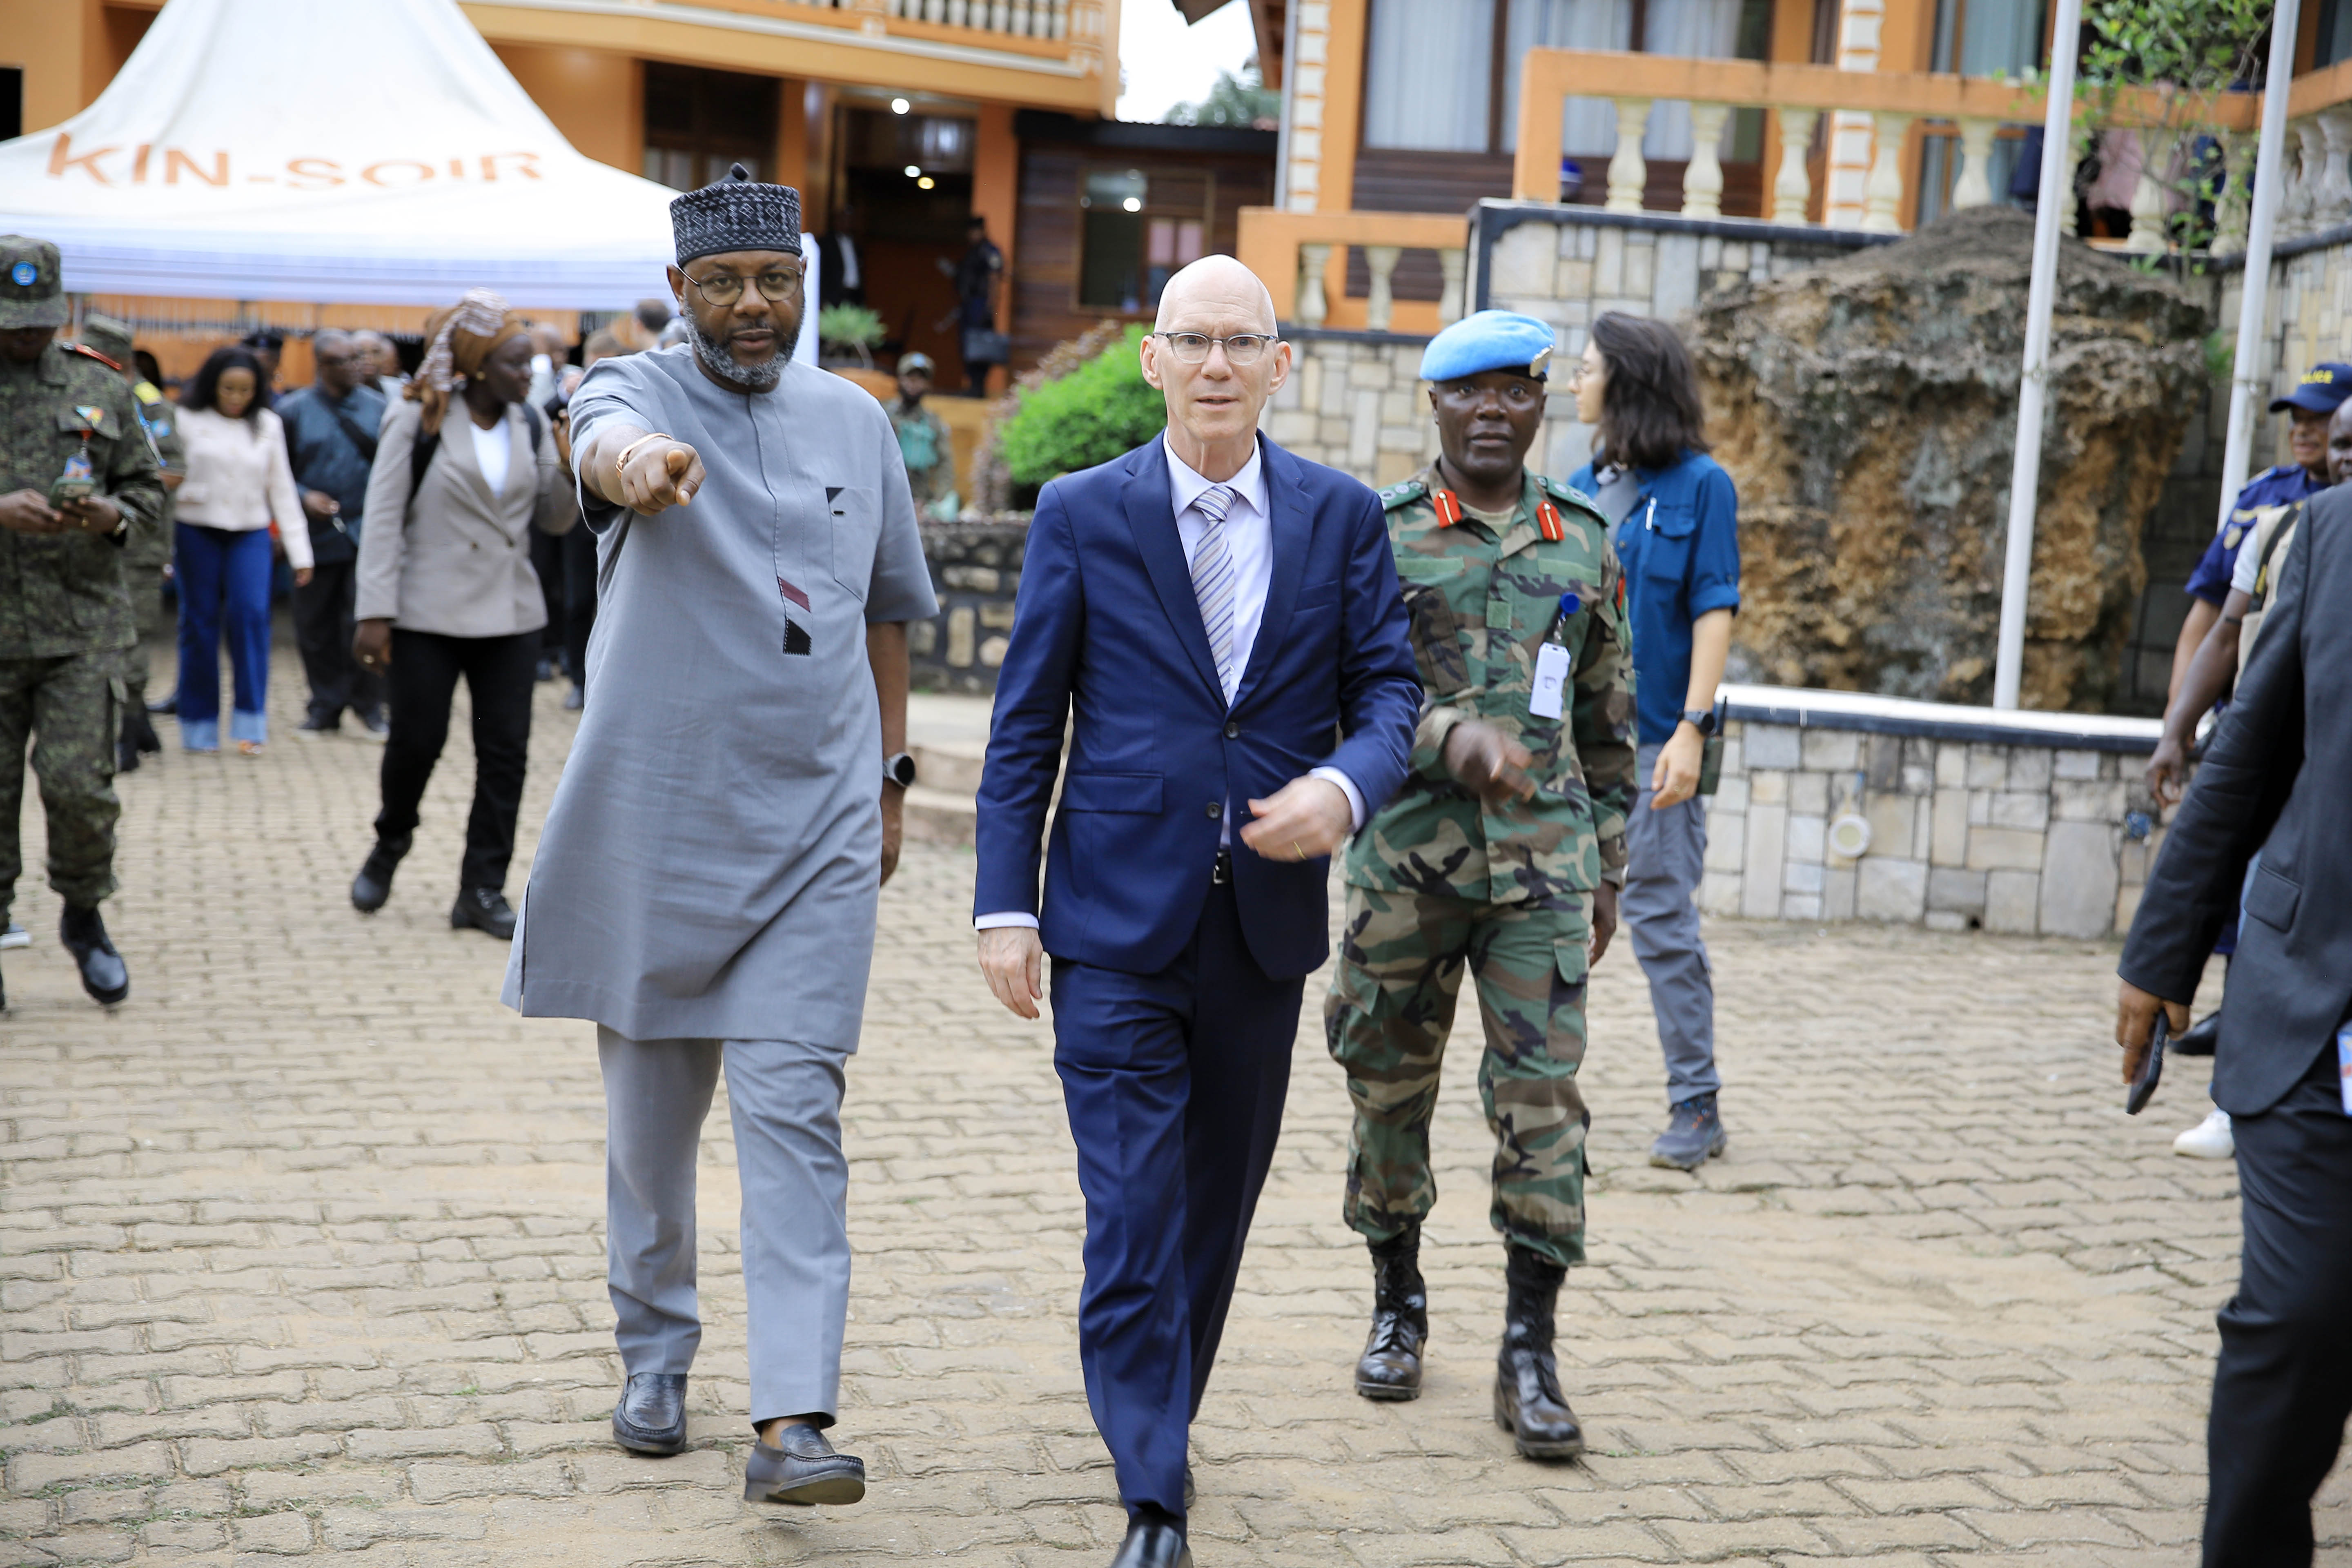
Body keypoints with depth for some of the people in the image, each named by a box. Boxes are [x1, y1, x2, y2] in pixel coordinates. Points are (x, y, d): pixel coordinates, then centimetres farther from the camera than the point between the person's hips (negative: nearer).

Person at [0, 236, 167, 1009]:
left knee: (78, 784, -8)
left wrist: (113, 515, -10)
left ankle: (84, 917, 16)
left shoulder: (101, 388, 9)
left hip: (82, 622, 0)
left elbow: (148, 490, 12)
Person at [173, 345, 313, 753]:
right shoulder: (187, 421, 1)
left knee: (251, 615, -15)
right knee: (199, 624, 1)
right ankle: (200, 727, 10)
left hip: (251, 535, 1)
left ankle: (250, 722, -11)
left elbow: (282, 490, 11)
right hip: (197, 532, -1)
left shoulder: (268, 425, 9)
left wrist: (299, 552, 8)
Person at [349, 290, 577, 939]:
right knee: (416, 740, 3)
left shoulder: (531, 423, 6)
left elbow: (554, 520, 10)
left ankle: (483, 888, 9)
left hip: (509, 613, 4)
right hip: (428, 612, -4)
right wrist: (374, 612, -13)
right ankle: (390, 845, 32)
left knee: (506, 750, 1)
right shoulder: (418, 418, -7)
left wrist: (572, 473, -10)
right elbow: (383, 517, -8)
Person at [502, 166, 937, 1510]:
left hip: (816, 824, 1)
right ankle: (657, 1353, 32)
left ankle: (794, 1422, -10)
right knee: (652, 1108, 11)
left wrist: (892, 773, 16)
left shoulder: (856, 420, 8)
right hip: (656, 819, -1)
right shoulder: (640, 391, -3)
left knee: (796, 1114, -7)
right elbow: (605, 440, -29)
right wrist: (640, 462, -53)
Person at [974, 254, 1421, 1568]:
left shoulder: (1342, 516, 5)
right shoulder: (1083, 514, 0)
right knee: (1134, 1214, -7)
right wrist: (1005, 904, -5)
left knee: (1218, 1207, 16)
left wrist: (1346, 785, -17)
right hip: (1117, 926, -3)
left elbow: (1390, 688, 5)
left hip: (1266, 924, 3)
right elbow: (1026, 724, 0)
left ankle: (1165, 1425, 36)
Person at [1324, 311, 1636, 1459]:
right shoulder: (1378, 537, 2)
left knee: (1542, 1100, -5)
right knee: (1390, 1088, 8)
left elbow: (1608, 722, 16)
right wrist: (1451, 733, -24)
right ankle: (1398, 1306, 27)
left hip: (1541, 862, 1)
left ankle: (1529, 1354, 1)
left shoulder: (1582, 543, 11)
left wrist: (1608, 867, 14)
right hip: (1407, 858, -1)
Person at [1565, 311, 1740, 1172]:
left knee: (1662, 920, -2)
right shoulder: (1582, 488, 12)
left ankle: (1697, 1106, 7)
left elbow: (1714, 613, -9)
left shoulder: (1700, 485, -5)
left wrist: (1691, 730, -17)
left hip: (1651, 742, -6)